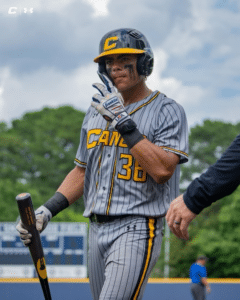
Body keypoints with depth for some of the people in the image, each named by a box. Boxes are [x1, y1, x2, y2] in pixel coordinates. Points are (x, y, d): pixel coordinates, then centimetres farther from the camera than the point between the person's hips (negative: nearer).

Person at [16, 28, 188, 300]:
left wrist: (123, 121, -20)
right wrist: (47, 210, 10)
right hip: (97, 230, 7)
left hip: (137, 229, -7)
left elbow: (162, 170, -18)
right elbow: (82, 171, 24)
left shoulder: (167, 111, -3)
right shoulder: (96, 112, 19)